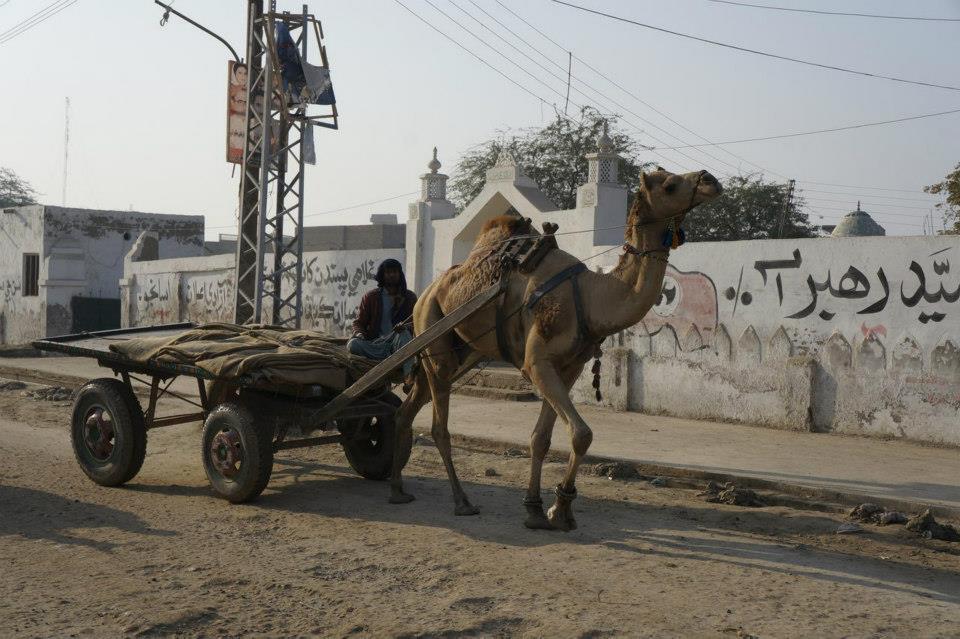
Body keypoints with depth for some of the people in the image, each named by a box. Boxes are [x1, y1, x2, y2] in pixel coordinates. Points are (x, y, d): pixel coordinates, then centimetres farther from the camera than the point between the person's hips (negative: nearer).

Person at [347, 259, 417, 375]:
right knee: (353, 344, -29)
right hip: (376, 343, 1)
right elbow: (359, 322, 13)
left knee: (404, 333, -35)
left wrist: (405, 326, -20)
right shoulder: (370, 297, 10)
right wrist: (359, 334, -12)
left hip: (399, 342, -1)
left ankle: (408, 374, -49)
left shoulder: (410, 297, 10)